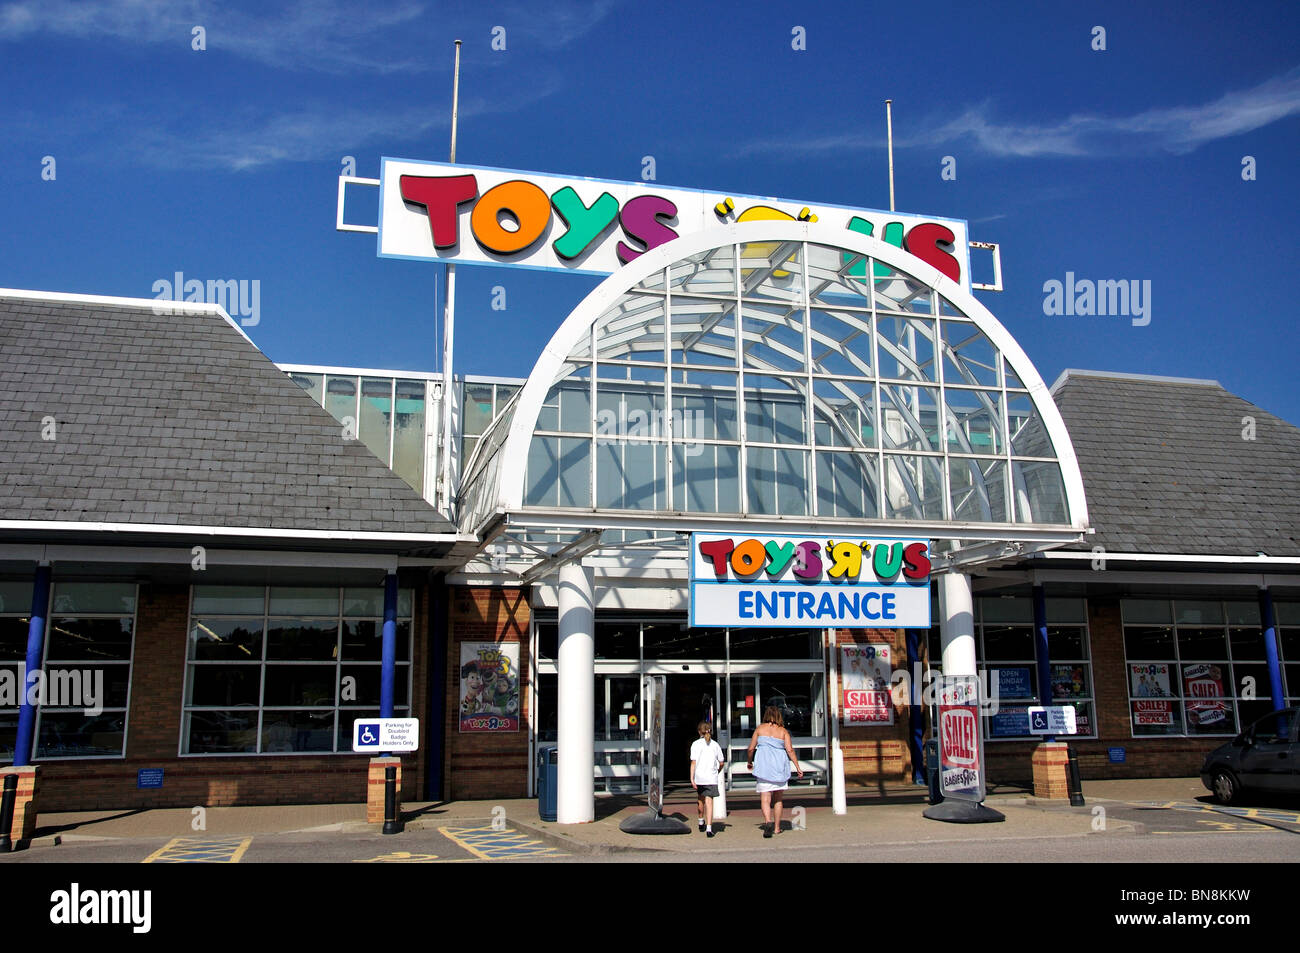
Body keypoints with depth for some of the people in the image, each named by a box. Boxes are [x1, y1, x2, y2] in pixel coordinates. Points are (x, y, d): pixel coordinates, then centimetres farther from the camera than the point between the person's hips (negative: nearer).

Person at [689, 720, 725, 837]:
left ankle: (701, 821, 40)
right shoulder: (715, 745, 4)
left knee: (700, 799, 22)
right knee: (709, 801, -4)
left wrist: (692, 778, -9)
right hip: (712, 778, 0)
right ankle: (709, 827, -17)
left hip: (699, 777, 0)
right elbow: (721, 763, 8)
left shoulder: (696, 744, -2)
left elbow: (693, 762, -8)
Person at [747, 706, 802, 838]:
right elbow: (790, 750, -5)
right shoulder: (783, 731, 4)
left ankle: (768, 821, -28)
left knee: (765, 798, -4)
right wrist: (798, 767, -1)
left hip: (763, 766, -1)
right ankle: (777, 828, 20)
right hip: (780, 767, 2)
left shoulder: (760, 729, 4)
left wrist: (750, 762, 23)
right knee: (778, 799, 15)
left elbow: (751, 748, 6)